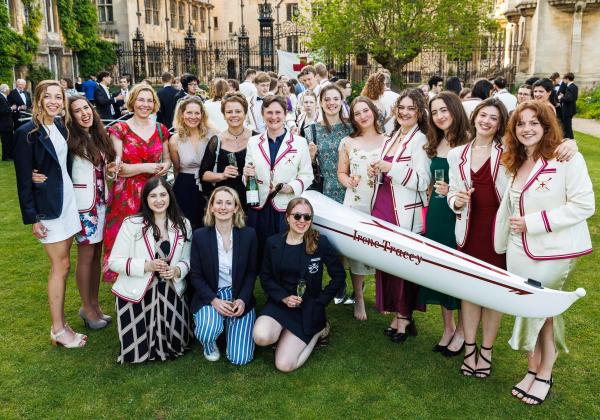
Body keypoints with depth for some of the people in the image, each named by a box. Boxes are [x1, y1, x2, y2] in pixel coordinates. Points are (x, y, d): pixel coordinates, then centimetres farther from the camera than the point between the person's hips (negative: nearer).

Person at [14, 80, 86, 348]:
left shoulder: (60, 127, 7)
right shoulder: (28, 132, -13)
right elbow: (23, 178, -13)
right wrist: (32, 218, -14)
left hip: (68, 200, 7)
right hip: (48, 205, -7)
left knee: (60, 266, 12)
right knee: (61, 266, -1)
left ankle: (60, 324, 22)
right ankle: (58, 330, 12)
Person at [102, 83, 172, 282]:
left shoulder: (160, 130, 9)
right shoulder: (119, 129, -2)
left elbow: (167, 157, 21)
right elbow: (116, 167, -7)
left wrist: (166, 165, -1)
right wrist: (145, 167, -14)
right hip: (126, 195, -3)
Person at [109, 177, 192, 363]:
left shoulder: (183, 224, 2)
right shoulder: (131, 224, -10)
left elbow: (187, 260, 7)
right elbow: (114, 261, -11)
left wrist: (177, 270, -16)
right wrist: (147, 266, -23)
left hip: (170, 291, 3)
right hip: (136, 292, -2)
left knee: (177, 345, 0)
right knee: (137, 354, -1)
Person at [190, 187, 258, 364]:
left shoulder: (248, 234, -5)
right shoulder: (200, 235, -6)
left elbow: (251, 272, 2)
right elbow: (196, 275, -2)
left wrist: (242, 300, -12)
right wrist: (214, 300, -17)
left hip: (240, 297, 1)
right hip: (210, 296, -1)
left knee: (240, 358, -7)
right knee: (208, 332, -33)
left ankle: (230, 323, 27)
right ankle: (209, 343, 9)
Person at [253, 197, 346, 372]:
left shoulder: (320, 242, -9)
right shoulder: (273, 243, -2)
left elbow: (338, 275, -1)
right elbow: (265, 277, 4)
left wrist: (321, 301, -5)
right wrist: (284, 297, -11)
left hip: (308, 307, -2)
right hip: (279, 302, 2)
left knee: (284, 365, -12)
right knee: (261, 337, -30)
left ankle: (317, 330, 14)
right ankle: (282, 334, 8)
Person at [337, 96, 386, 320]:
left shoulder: (388, 140, 6)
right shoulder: (347, 143, 7)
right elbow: (341, 173, 11)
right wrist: (348, 181, -11)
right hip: (355, 203, 0)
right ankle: (358, 298, 19)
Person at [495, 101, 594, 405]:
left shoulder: (566, 157, -13)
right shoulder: (517, 164, 10)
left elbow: (583, 205, -17)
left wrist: (533, 222, -18)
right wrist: (501, 244, 13)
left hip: (554, 252, -5)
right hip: (520, 252, 6)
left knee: (544, 310, 5)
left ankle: (545, 374, 24)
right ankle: (532, 369, 26)